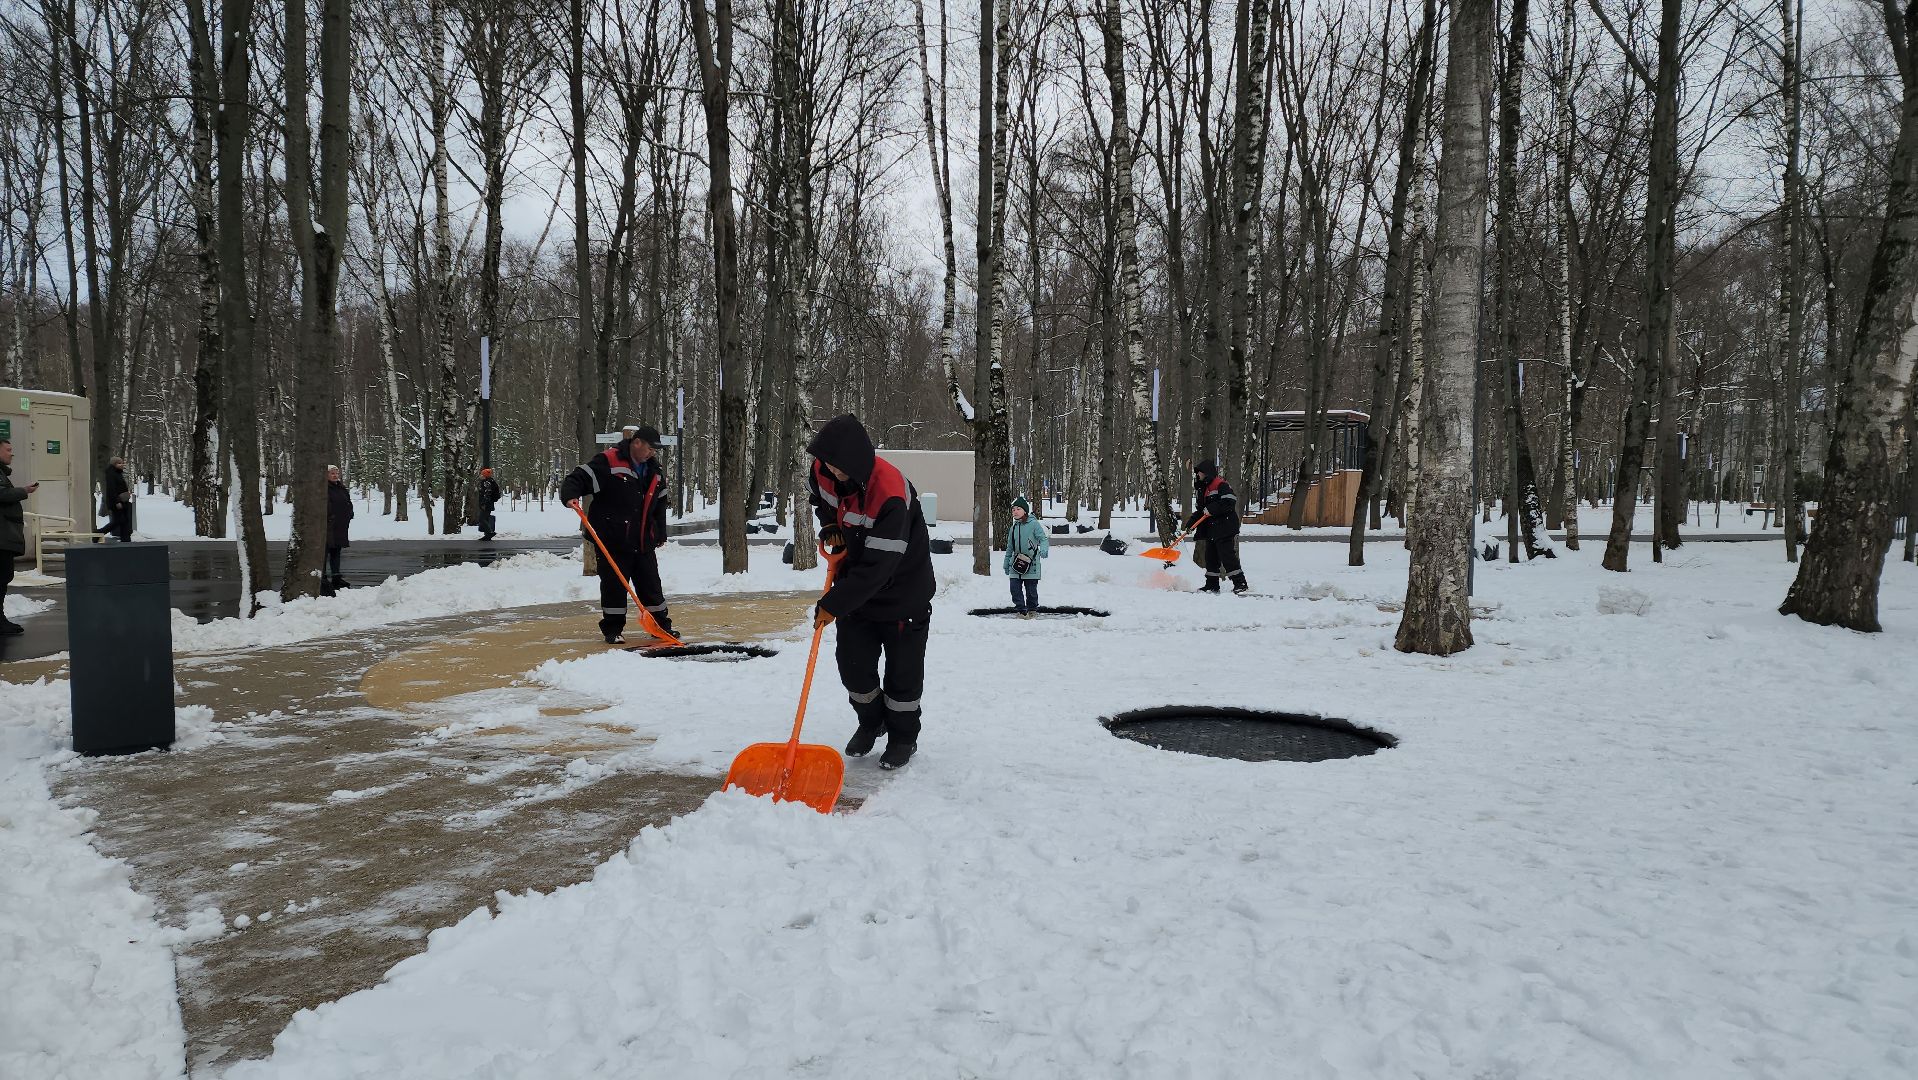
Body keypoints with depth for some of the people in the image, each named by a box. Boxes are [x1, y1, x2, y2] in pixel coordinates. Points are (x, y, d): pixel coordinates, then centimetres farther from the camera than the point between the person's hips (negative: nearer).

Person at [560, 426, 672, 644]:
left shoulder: (654, 472, 11)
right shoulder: (608, 463, -12)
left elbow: (659, 504, 22)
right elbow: (576, 479, -16)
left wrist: (661, 534, 23)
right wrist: (570, 496, -36)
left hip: (643, 542, 6)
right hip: (613, 540, -6)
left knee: (652, 585, 11)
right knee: (614, 586, 0)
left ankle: (662, 625, 21)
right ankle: (613, 630, 11)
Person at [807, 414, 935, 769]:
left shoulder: (890, 494, -36)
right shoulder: (823, 471, -14)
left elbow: (877, 566, -35)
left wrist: (833, 604, -31)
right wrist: (829, 526, -6)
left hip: (901, 590, -6)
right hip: (856, 584, 6)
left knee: (903, 668, 5)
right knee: (853, 662, 10)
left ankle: (903, 737, 26)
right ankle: (870, 722, 35)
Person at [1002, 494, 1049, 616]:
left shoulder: (1034, 524, -6)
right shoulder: (1014, 528, 12)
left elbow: (1043, 539, -11)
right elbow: (1009, 548, 20)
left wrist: (1044, 549, -31)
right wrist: (1006, 563, 21)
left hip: (1031, 564, -5)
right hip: (1016, 565, 5)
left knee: (1031, 590, 4)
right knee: (1015, 588, -3)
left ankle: (1032, 609, 24)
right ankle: (1021, 610, 8)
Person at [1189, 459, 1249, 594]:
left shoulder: (1220, 484, -12)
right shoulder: (1203, 489, 18)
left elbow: (1230, 501, -23)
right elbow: (1200, 510, 22)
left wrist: (1212, 509, -24)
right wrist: (1191, 521, 7)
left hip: (1225, 528, -10)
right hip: (1211, 530, 10)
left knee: (1227, 556, -11)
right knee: (1211, 557, 12)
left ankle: (1240, 583, -6)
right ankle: (1212, 585, 20)